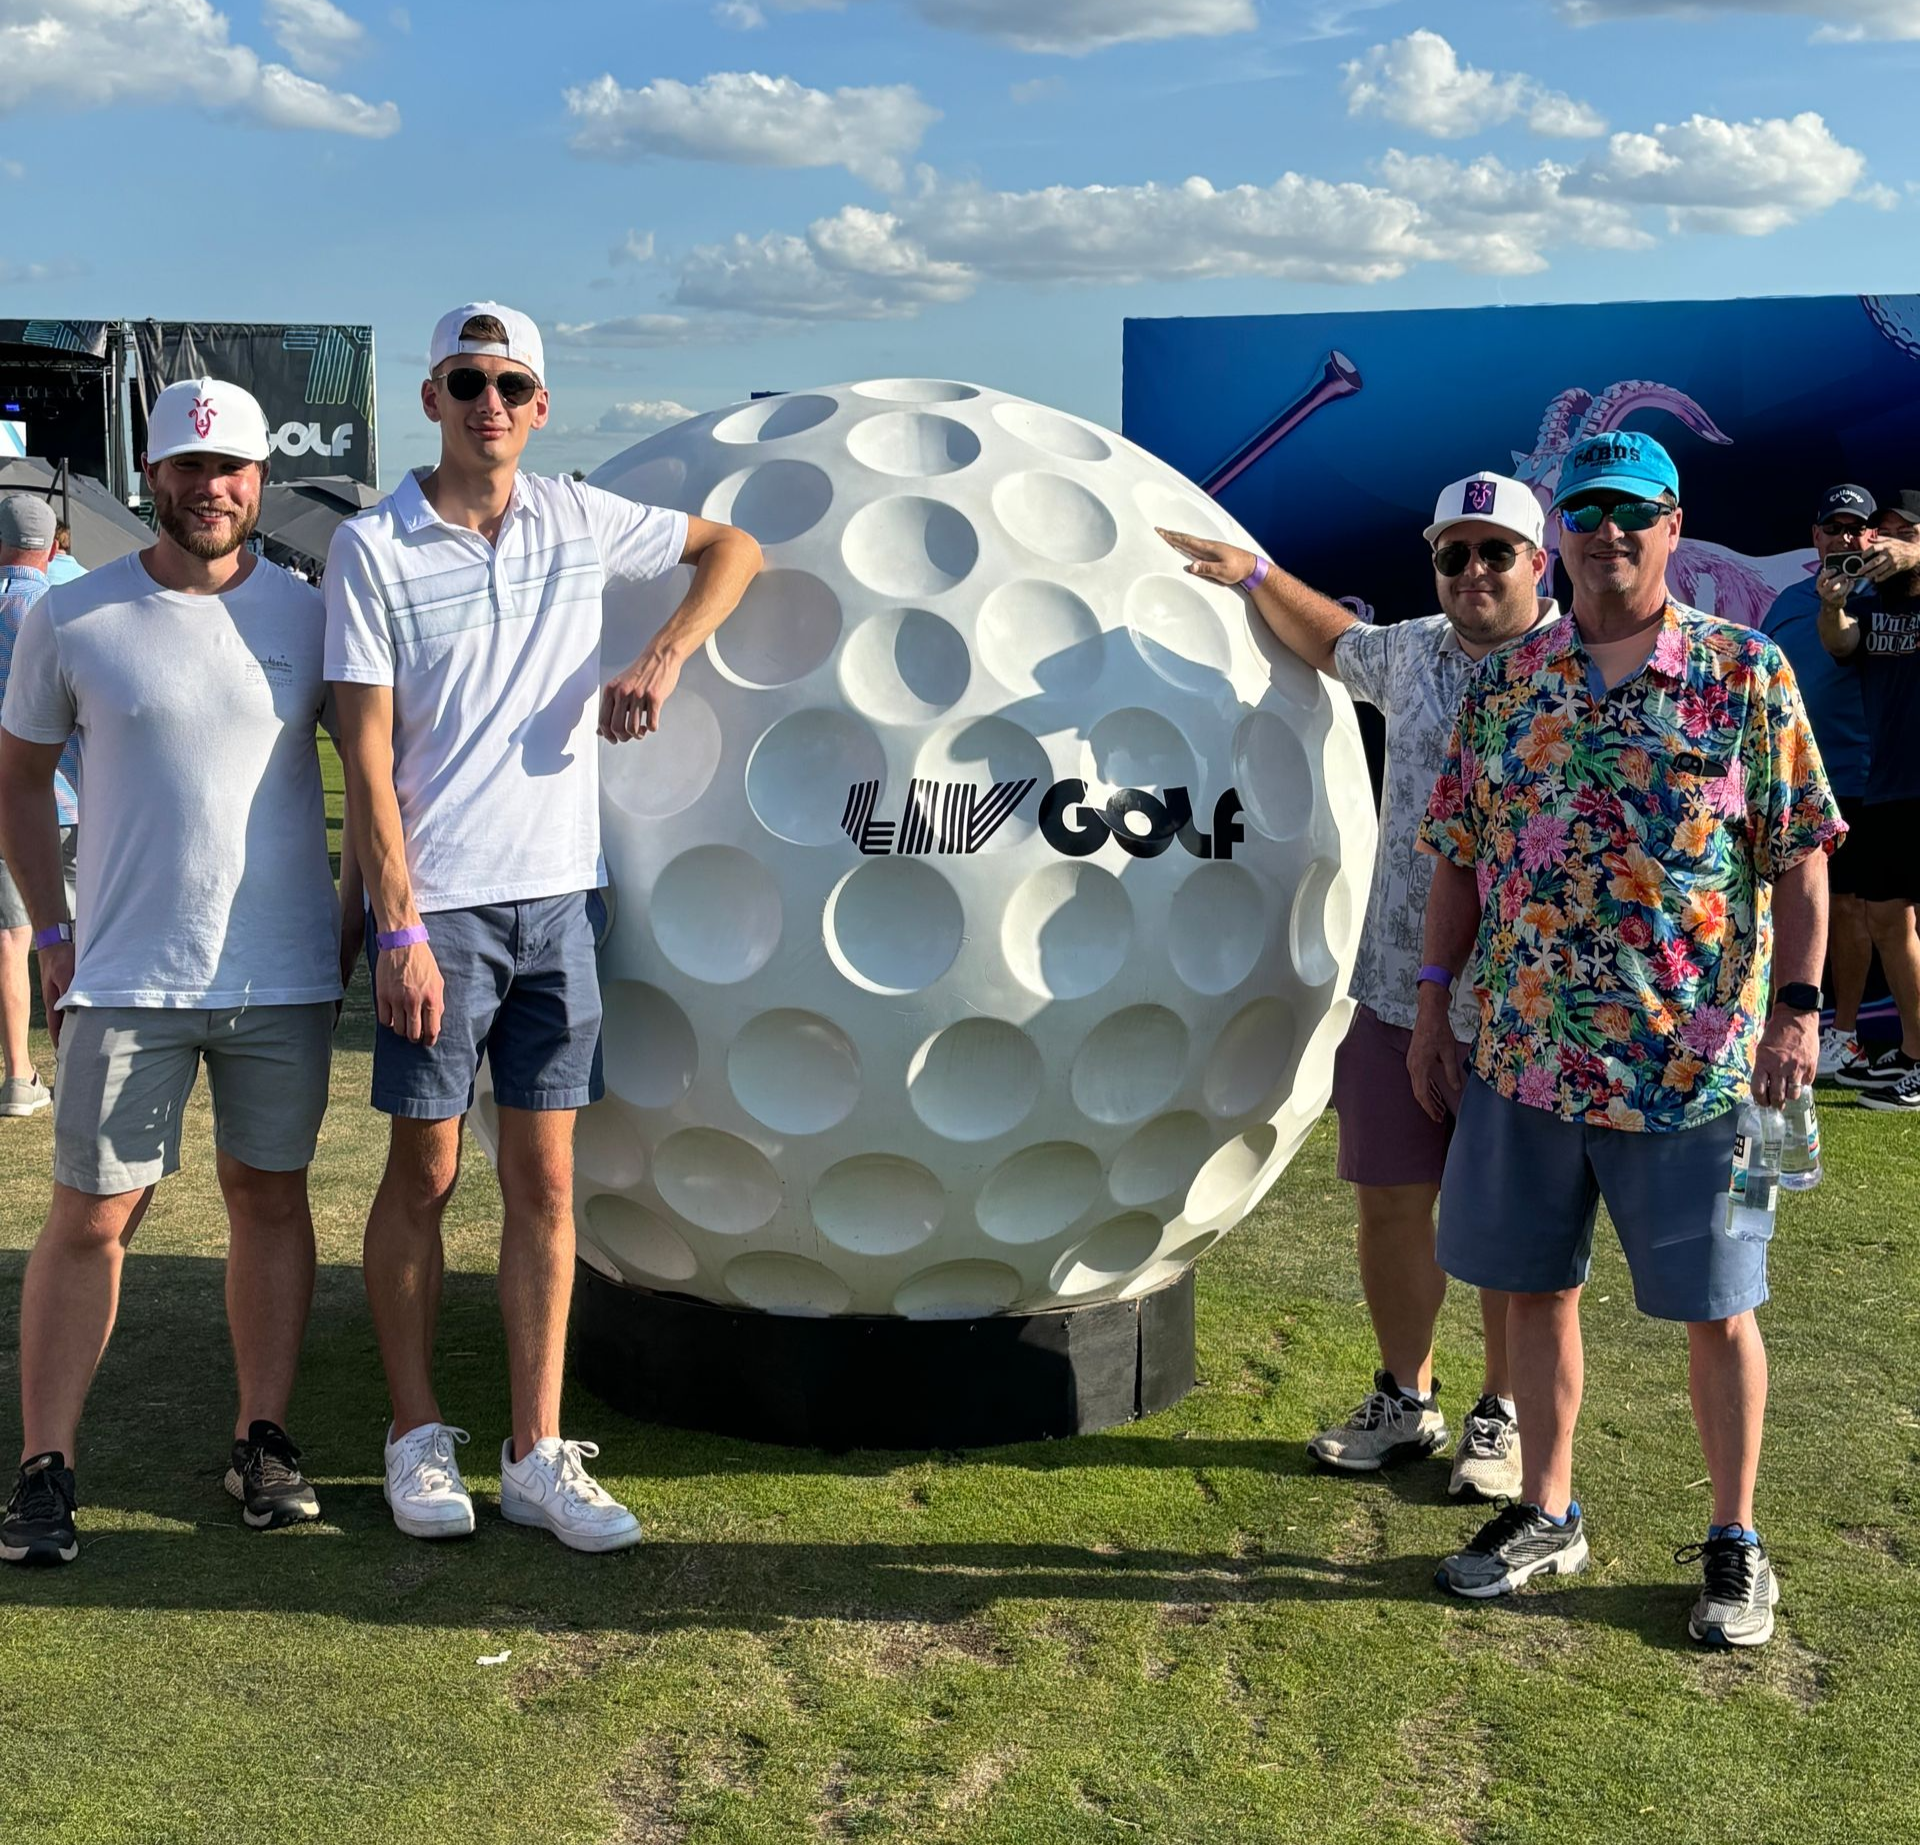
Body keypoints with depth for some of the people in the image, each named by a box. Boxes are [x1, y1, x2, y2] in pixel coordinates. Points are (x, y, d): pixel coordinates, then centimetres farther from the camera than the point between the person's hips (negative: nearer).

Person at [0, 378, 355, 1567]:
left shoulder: (309, 616, 2)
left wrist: (365, 912, 6)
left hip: (285, 975, 1)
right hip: (126, 979, -1)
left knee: (271, 1200, 10)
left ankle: (266, 1444, 21)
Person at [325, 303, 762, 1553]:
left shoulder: (579, 520, 8)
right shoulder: (374, 548, -3)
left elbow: (731, 547, 20)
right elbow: (367, 754, -7)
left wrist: (665, 657, 2)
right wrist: (401, 928, -13)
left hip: (559, 896, 3)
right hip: (438, 905, -3)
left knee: (545, 1177, 5)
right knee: (425, 1172, 5)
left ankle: (539, 1452, 11)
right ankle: (418, 1437, 19)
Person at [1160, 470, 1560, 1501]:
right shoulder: (1412, 652, 11)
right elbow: (1334, 646, 35)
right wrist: (1254, 575, 31)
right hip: (1397, 989, 5)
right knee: (1389, 1199, 10)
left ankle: (1503, 1417, 24)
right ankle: (1404, 1400, 29)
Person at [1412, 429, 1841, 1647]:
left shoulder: (1746, 675, -2)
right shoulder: (1505, 684, 7)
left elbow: (1800, 858, -3)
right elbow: (1460, 858, 11)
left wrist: (1798, 1004, -10)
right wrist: (1436, 998, 8)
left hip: (1695, 1063, -3)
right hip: (1526, 1053, 4)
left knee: (1717, 1307, 6)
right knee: (1536, 1285, 13)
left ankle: (1737, 1545, 23)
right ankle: (1548, 1514, 30)